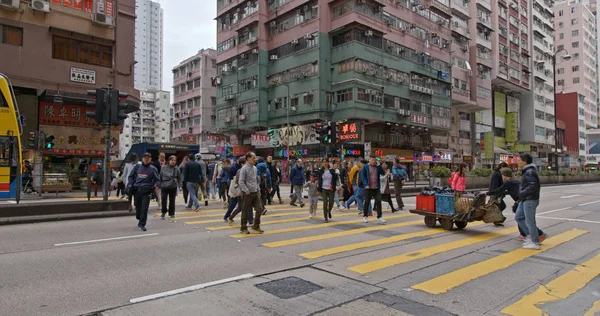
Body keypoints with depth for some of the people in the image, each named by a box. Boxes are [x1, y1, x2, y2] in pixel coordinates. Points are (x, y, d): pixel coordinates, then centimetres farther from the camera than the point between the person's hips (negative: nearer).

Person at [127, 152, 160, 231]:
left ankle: (142, 224, -1)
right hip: (137, 190, 3)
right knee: (137, 207, 10)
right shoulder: (137, 167, 11)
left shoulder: (153, 169, 5)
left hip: (147, 191, -3)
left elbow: (157, 180, 8)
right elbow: (131, 176, 19)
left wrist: (155, 185, -12)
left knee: (144, 208, -9)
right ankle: (140, 220, 34)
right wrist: (130, 184, 4)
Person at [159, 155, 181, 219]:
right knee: (163, 199, -5)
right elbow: (160, 176, 7)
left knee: (172, 201, 8)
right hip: (164, 186, 0)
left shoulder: (176, 169, -1)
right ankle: (164, 212, 17)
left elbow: (179, 178, 5)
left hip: (173, 187, 0)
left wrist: (180, 185, -1)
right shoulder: (163, 168, 0)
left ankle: (171, 213, 21)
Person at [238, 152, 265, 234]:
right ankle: (243, 228, 19)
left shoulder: (255, 168, 11)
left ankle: (256, 226, 18)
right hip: (247, 194, -7)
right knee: (245, 211, 4)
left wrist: (258, 190, 10)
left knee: (259, 209, 3)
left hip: (255, 193, 7)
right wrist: (247, 192, -16)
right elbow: (241, 182, -16)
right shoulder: (244, 169, -12)